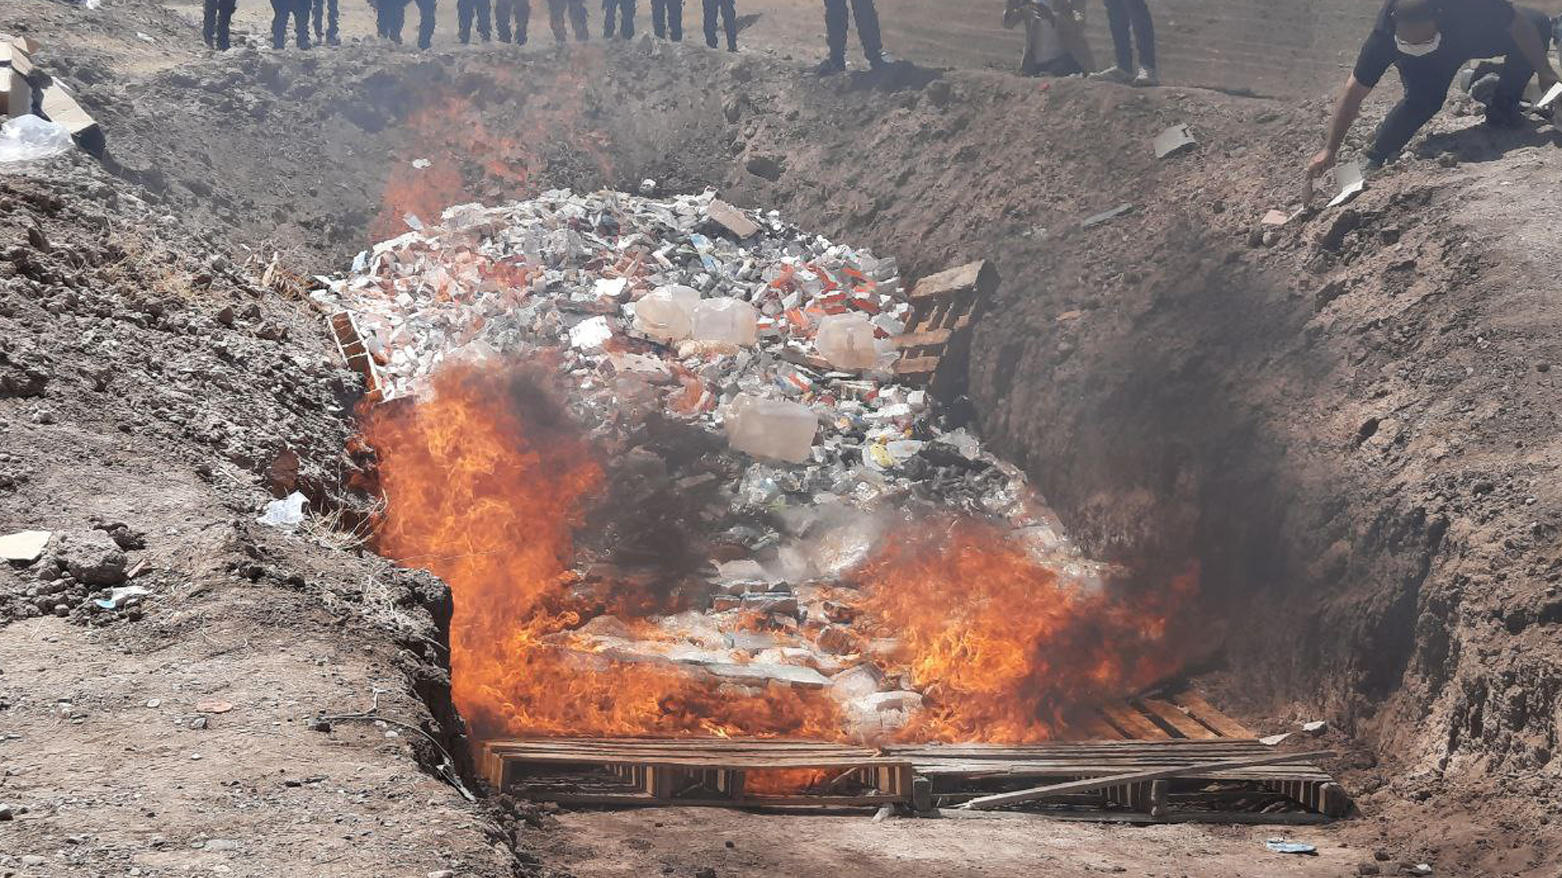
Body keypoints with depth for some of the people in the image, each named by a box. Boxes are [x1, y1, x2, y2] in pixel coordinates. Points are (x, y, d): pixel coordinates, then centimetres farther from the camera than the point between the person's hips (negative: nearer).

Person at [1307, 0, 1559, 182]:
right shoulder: (1384, 35, -40)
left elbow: (1519, 23, -25)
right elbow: (1355, 90, -32)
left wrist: (1545, 71, -19)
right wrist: (1330, 150, -34)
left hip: (1477, 34, 2)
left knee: (1539, 24, -19)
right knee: (1423, 100, -30)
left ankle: (1502, 110, -5)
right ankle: (1376, 159, -11)